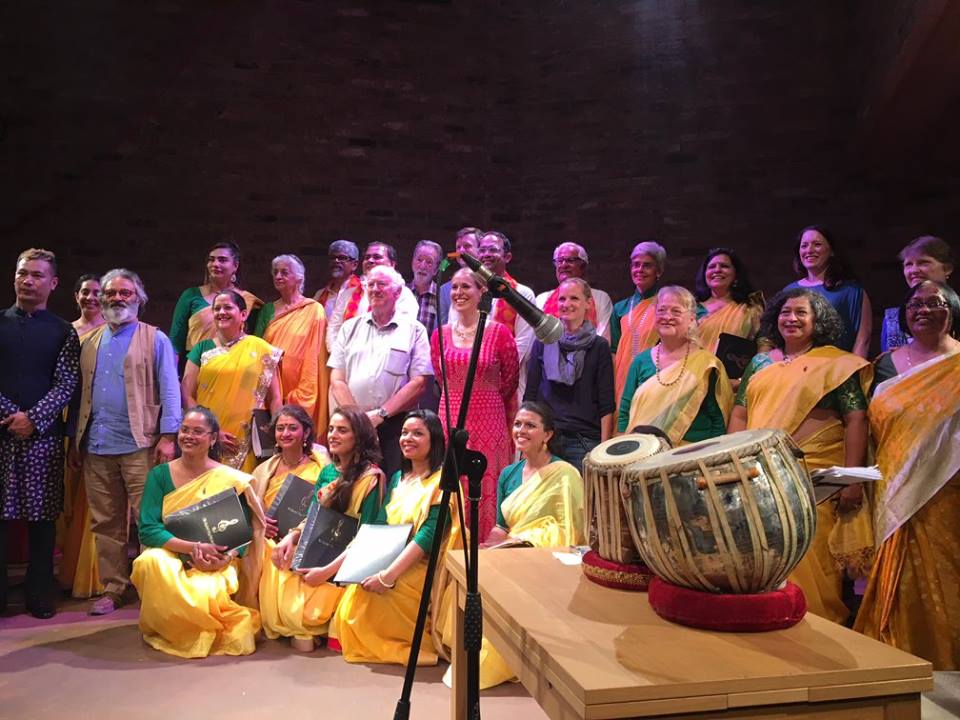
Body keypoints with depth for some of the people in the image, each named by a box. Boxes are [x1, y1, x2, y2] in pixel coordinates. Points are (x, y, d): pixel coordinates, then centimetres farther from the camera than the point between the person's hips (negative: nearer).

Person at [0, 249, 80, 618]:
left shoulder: (63, 331, 6)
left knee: (42, 517, 4)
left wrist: (33, 418, -12)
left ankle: (41, 595, 14)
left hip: (43, 435, -1)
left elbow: (66, 383, -2)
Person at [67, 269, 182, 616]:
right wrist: (75, 439, 12)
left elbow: (170, 390, -4)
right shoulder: (89, 342, 16)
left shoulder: (155, 339, 2)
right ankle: (113, 588, 19)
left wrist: (168, 437, -12)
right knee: (105, 524, 9)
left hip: (139, 444, -5)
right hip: (96, 445, 5)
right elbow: (80, 393, 17)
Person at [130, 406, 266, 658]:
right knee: (151, 561, -33)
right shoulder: (159, 475, 1)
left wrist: (227, 557, -21)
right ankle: (162, 627, -2)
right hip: (170, 559, 1)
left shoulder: (231, 479, -1)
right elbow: (148, 530, -8)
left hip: (214, 567, -1)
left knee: (205, 595, -34)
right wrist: (193, 547, -22)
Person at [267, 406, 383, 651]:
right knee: (274, 566, -18)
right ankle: (299, 630, 0)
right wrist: (291, 537, -5)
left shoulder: (371, 477, -11)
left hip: (344, 563, -7)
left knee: (302, 609, -25)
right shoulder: (328, 472, 11)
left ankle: (307, 631, 6)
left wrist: (328, 570, -20)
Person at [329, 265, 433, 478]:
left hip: (395, 423, -2)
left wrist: (380, 415, -9)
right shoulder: (350, 328, 15)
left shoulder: (414, 330, 6)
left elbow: (419, 382, -3)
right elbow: (336, 381, 8)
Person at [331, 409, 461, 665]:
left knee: (366, 597, -23)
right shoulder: (398, 478, 14)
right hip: (389, 564, 6)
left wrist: (388, 576, -27)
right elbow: (378, 527, 10)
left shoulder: (442, 481, -10)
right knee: (355, 594, -17)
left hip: (421, 570, -6)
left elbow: (430, 534, -21)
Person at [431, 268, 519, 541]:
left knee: (485, 489, 2)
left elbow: (510, 381, 4)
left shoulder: (499, 333, -5)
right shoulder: (440, 334, 6)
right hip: (450, 418, 3)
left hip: (489, 420, -3)